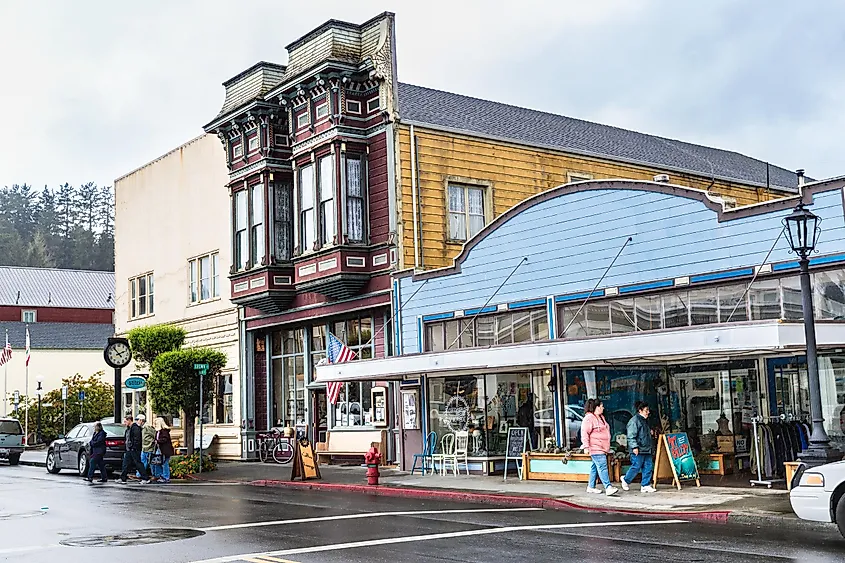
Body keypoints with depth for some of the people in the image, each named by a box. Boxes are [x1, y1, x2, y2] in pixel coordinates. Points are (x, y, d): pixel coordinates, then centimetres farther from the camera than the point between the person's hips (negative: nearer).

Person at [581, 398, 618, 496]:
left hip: (602, 448, 10)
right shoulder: (589, 418, -13)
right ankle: (608, 487, -22)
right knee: (602, 467, -16)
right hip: (595, 448, -10)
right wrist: (586, 446, -21)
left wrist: (607, 448, 30)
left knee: (595, 467, 14)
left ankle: (591, 487, 22)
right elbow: (584, 433, -17)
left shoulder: (601, 417, 19)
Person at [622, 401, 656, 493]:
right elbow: (631, 436, -17)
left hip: (647, 449, 9)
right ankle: (626, 480, 18)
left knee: (648, 467, 4)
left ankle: (645, 485, 9)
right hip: (638, 451, -9)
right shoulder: (634, 421, -11)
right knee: (636, 467, -4)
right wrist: (634, 447, -21)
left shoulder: (645, 420, 19)